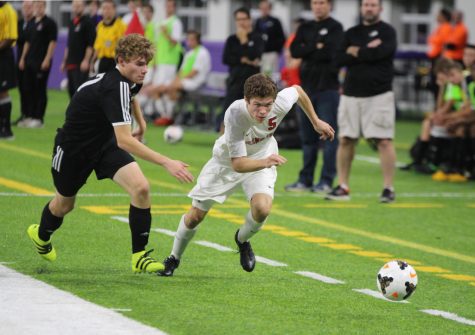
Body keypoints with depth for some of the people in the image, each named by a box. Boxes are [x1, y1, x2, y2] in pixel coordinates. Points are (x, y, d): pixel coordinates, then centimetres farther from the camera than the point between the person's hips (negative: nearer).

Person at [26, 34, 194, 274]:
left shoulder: (129, 80, -11)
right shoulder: (114, 88, -38)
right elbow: (124, 140, -48)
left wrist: (141, 123, 14)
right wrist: (166, 163, -52)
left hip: (105, 143, 6)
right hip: (73, 148, -6)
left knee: (141, 188, -17)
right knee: (65, 204, 18)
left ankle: (139, 256, -9)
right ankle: (41, 234, 53)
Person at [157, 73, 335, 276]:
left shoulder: (282, 103, -32)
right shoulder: (234, 115, -41)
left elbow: (297, 90, -6)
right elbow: (238, 164, -38)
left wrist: (316, 122, 4)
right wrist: (265, 163, -56)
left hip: (262, 158, 2)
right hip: (227, 162, -2)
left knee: (262, 209, -25)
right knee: (196, 215, 2)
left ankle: (242, 240, 10)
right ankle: (174, 259, 31)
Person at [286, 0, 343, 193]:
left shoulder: (335, 28, -1)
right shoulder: (305, 28, 15)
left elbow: (333, 52, -15)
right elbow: (295, 51, 1)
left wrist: (307, 52, -5)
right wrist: (317, 48, -10)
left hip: (328, 89, -6)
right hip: (307, 87, 6)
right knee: (307, 136, 9)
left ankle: (326, 181, -2)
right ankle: (305, 180, 15)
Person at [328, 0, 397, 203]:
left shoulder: (387, 32, 2)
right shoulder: (352, 33, 14)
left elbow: (379, 53, -17)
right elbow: (339, 58, 0)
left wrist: (355, 52, -3)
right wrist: (366, 51, -9)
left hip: (379, 95, -4)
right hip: (351, 94, 4)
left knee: (384, 141, -9)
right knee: (345, 140, 4)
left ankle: (388, 188, -5)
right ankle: (343, 187, 11)